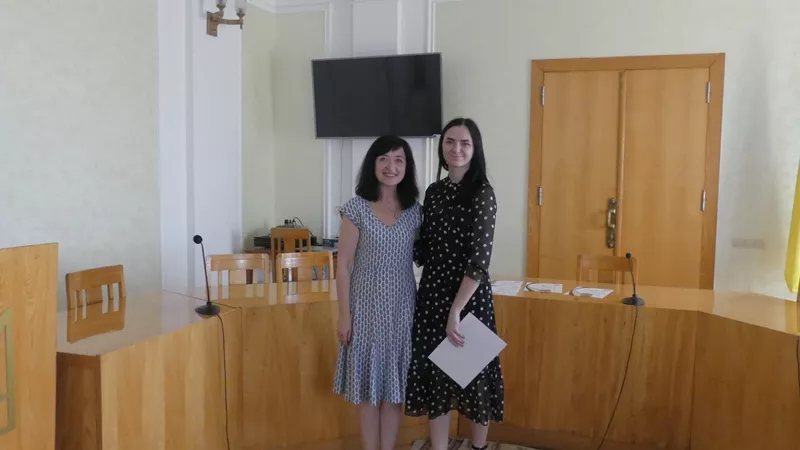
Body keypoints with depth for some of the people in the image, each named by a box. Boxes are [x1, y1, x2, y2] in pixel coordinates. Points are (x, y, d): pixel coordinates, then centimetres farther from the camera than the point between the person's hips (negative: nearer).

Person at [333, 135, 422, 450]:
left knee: (395, 386, 10)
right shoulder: (356, 208, -6)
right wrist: (344, 314, -8)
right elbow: (344, 265, -6)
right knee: (368, 384, 7)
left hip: (402, 308, 3)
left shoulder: (415, 211, 3)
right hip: (366, 307, -2)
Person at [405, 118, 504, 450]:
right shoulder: (433, 191, 7)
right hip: (432, 294, 5)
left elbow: (480, 259, -17)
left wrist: (456, 310, -20)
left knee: (472, 373, 9)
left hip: (469, 297, -5)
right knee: (433, 372, 10)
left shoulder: (482, 193, -11)